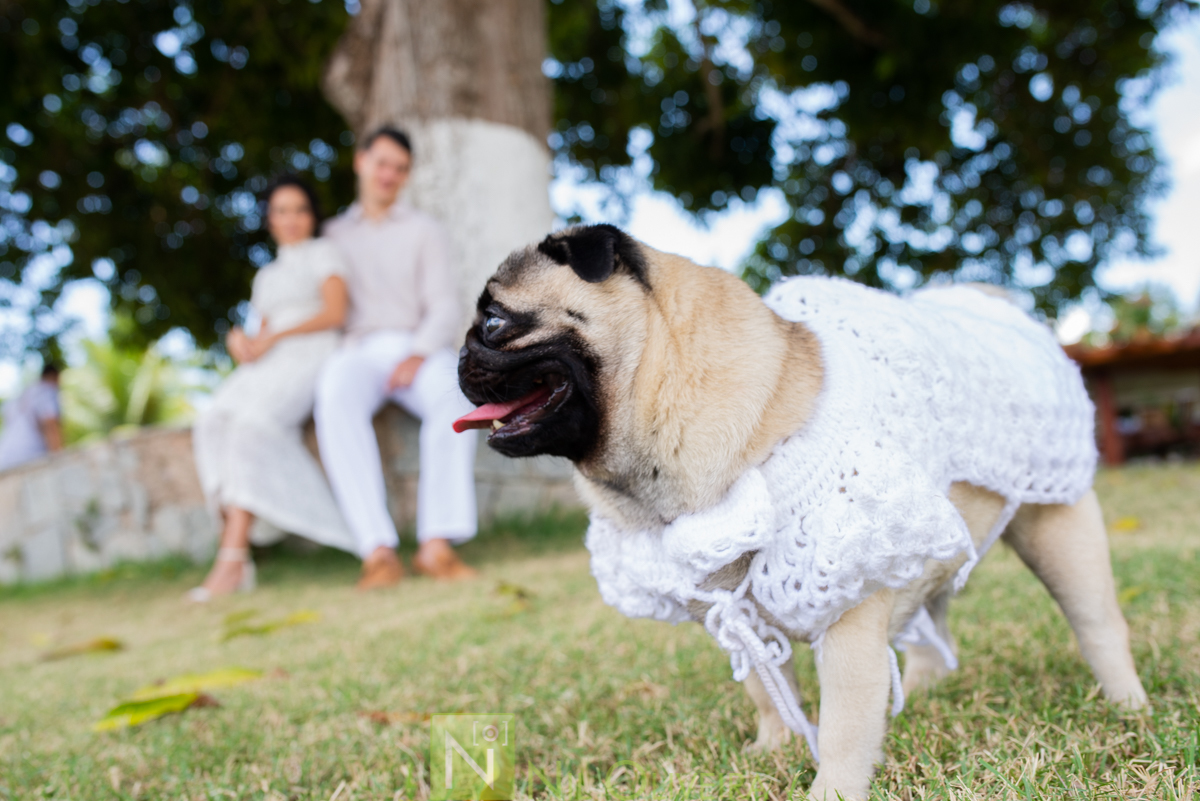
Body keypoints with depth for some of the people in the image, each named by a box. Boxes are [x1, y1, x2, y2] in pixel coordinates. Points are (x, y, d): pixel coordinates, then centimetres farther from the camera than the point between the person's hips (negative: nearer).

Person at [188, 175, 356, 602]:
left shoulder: (323, 253, 14)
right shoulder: (267, 275, 33)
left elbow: (335, 313, 0)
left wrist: (274, 337, -9)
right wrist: (242, 340, 2)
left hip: (312, 358, -6)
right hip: (267, 368, 6)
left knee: (252, 424, -33)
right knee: (213, 425, -25)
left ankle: (232, 557, -41)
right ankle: (236, 554, -35)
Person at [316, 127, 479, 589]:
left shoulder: (423, 231, 18)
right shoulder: (333, 235, 23)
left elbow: (444, 308, 5)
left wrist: (418, 355, -15)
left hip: (421, 348, 0)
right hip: (359, 351, 0)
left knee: (454, 395, -37)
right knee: (336, 400, -37)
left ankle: (437, 545, -41)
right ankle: (378, 551, -44)